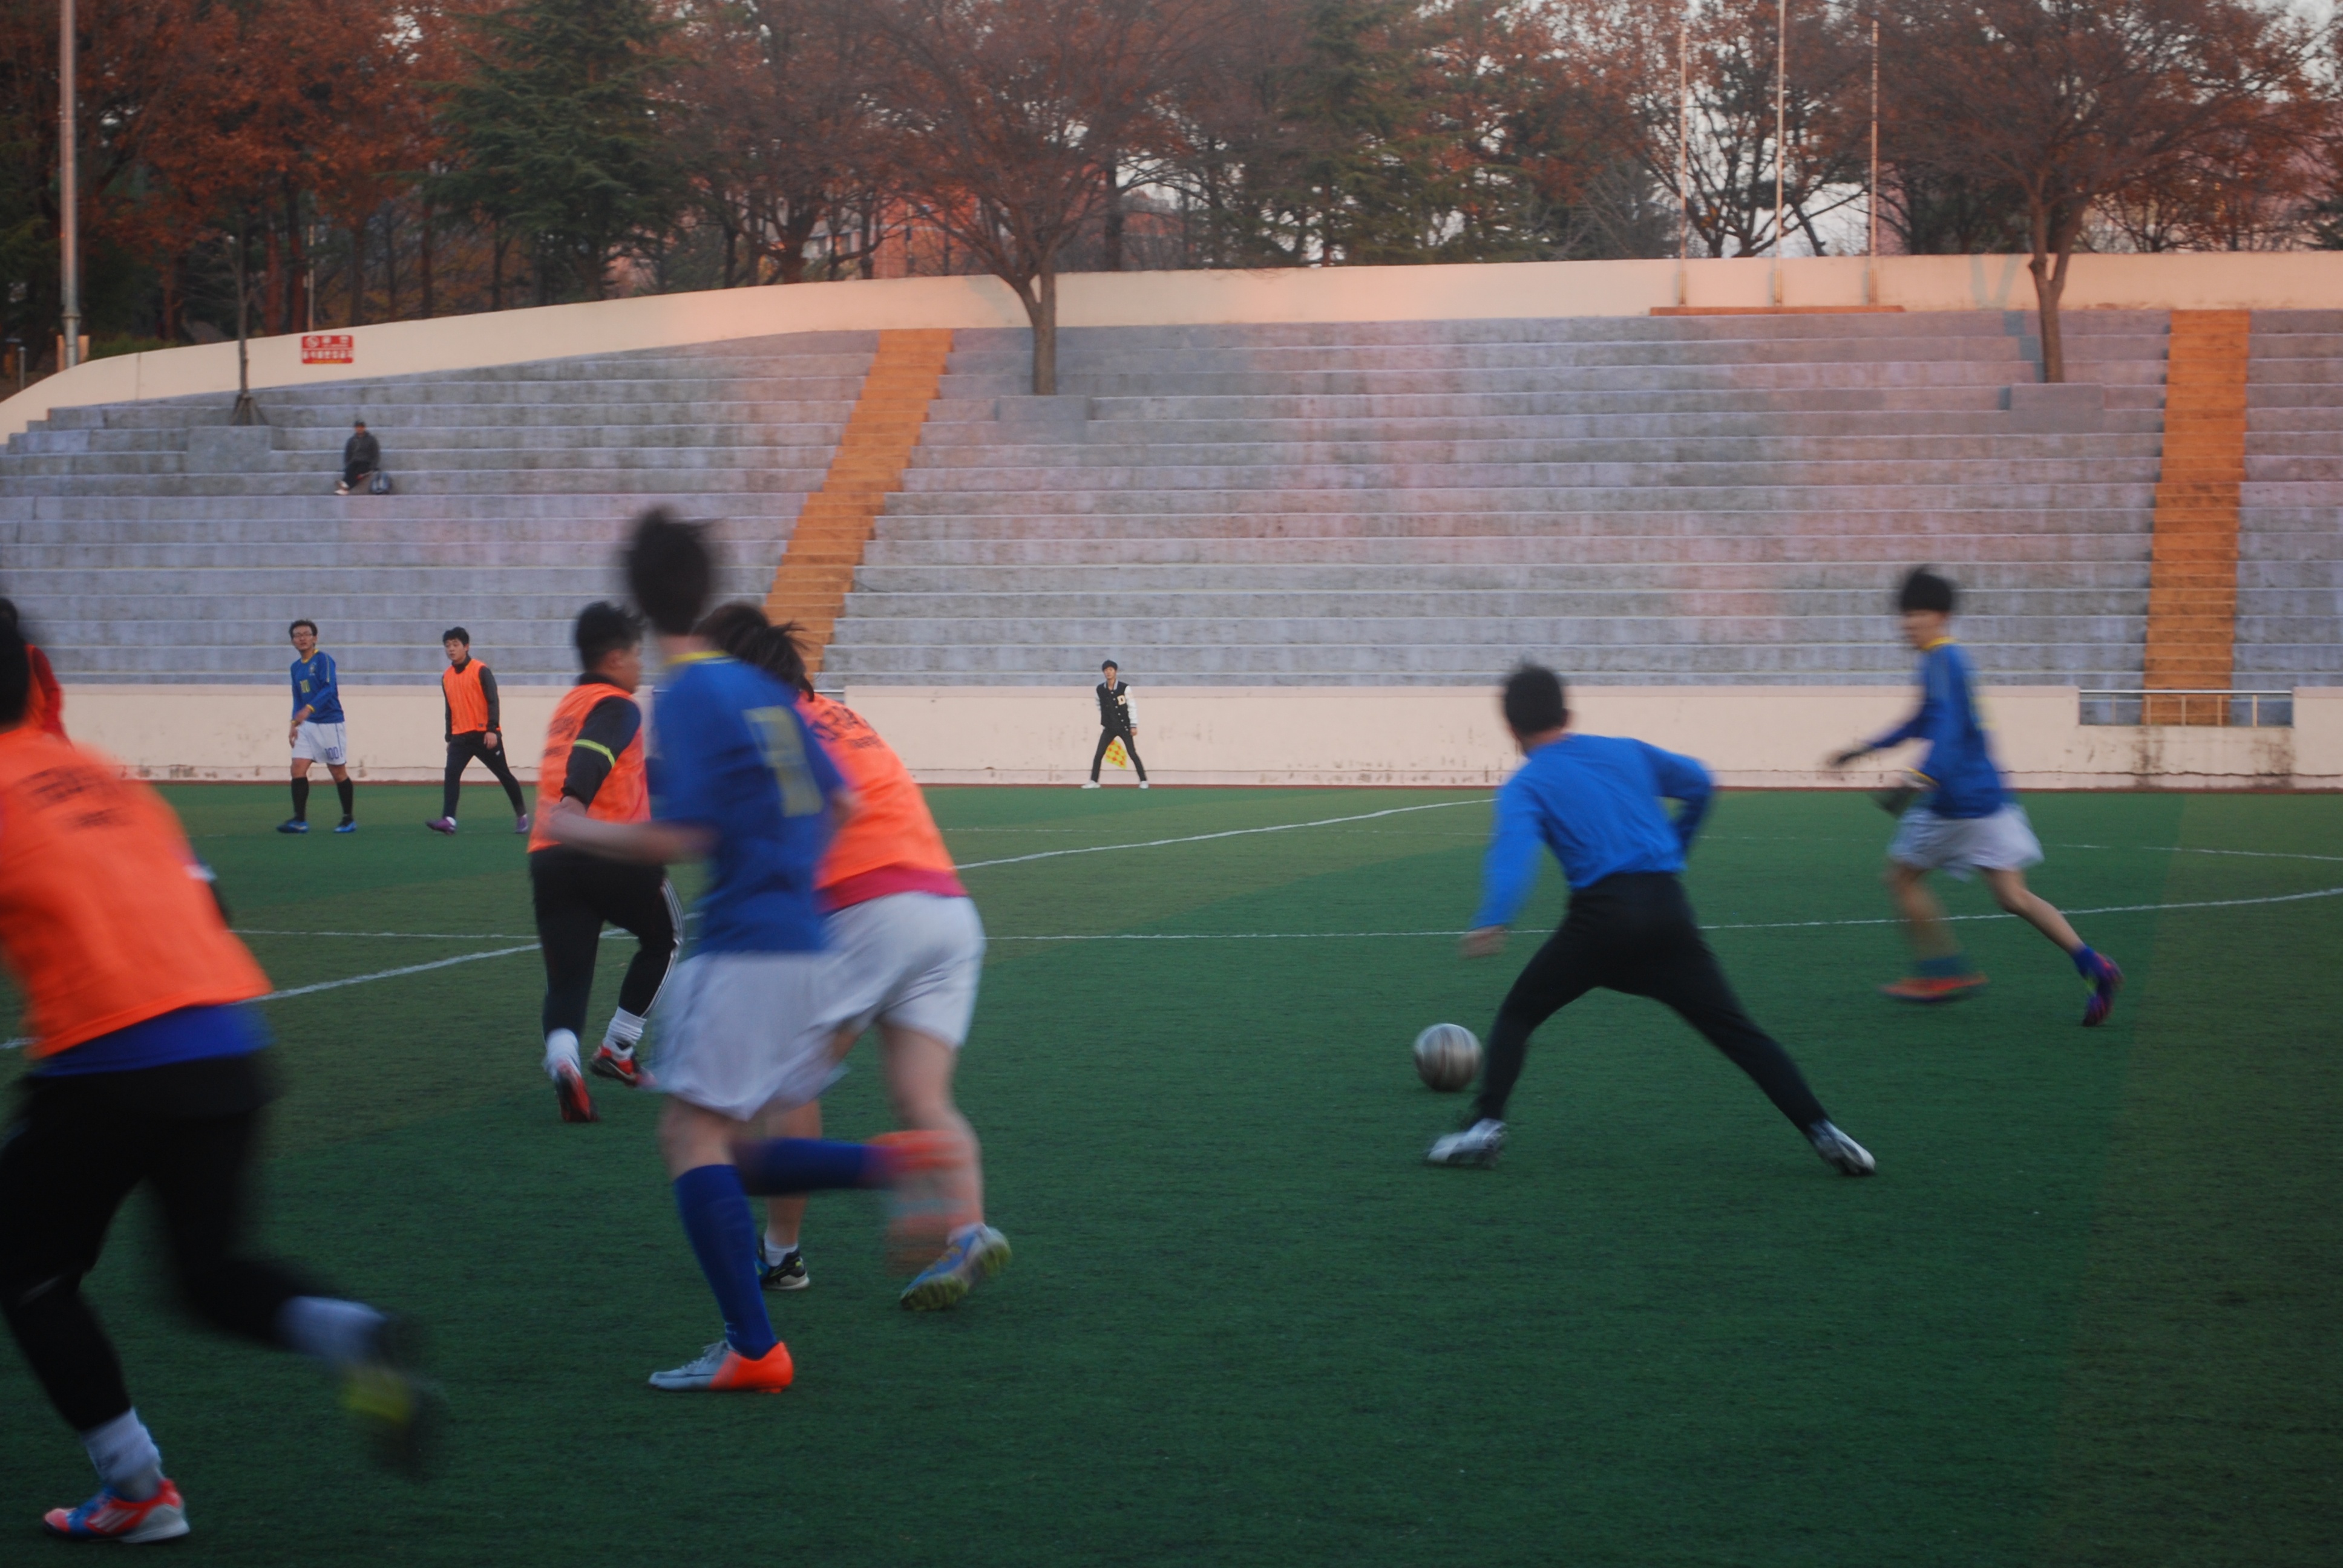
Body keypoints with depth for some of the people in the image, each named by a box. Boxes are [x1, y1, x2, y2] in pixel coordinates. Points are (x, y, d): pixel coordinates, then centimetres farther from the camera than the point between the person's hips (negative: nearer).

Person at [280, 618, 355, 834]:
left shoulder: (324, 660, -9)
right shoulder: (296, 667, 13)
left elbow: (329, 689, -22)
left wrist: (309, 709, -34)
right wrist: (294, 723, 10)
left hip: (329, 724, -6)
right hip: (307, 726, 6)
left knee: (339, 773, 3)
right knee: (298, 769, -8)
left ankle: (349, 820, 15)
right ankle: (299, 820, -9)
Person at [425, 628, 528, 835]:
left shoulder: (480, 670, -8)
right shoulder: (446, 676, 10)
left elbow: (493, 701, -12)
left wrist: (492, 730, -21)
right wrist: (449, 738, 18)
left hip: (485, 735, -5)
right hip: (461, 736, 5)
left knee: (504, 774, 7)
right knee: (451, 774, -14)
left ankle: (521, 814, 23)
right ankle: (448, 820, -21)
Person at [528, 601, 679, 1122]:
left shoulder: (568, 705, 26)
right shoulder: (616, 707, -1)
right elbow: (591, 757, -22)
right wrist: (574, 802, -39)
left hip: (547, 859, 6)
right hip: (610, 854, -6)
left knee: (567, 976, 1)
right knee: (664, 936, 20)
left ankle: (562, 1059, -30)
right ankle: (617, 1050, 20)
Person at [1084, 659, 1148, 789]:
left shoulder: (1124, 688, -10)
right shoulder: (1100, 690, 1)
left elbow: (1132, 707, -8)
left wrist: (1134, 726, -11)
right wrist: (1105, 722, 14)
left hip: (1124, 727, -3)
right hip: (1109, 728, 3)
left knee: (1132, 754, -6)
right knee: (1098, 755, -2)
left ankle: (1143, 781, 1)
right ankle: (1093, 782, 6)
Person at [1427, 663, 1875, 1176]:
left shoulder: (1524, 787, 6)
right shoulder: (1628, 752, 18)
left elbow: (1513, 850, -13)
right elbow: (1697, 782, 18)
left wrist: (1492, 920, -27)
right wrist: (1675, 848, 33)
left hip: (1601, 914, -3)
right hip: (1668, 908, 3)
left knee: (1517, 1015, 15)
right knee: (1736, 1031, 7)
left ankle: (1486, 1127, 1)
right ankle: (1822, 1133, -2)